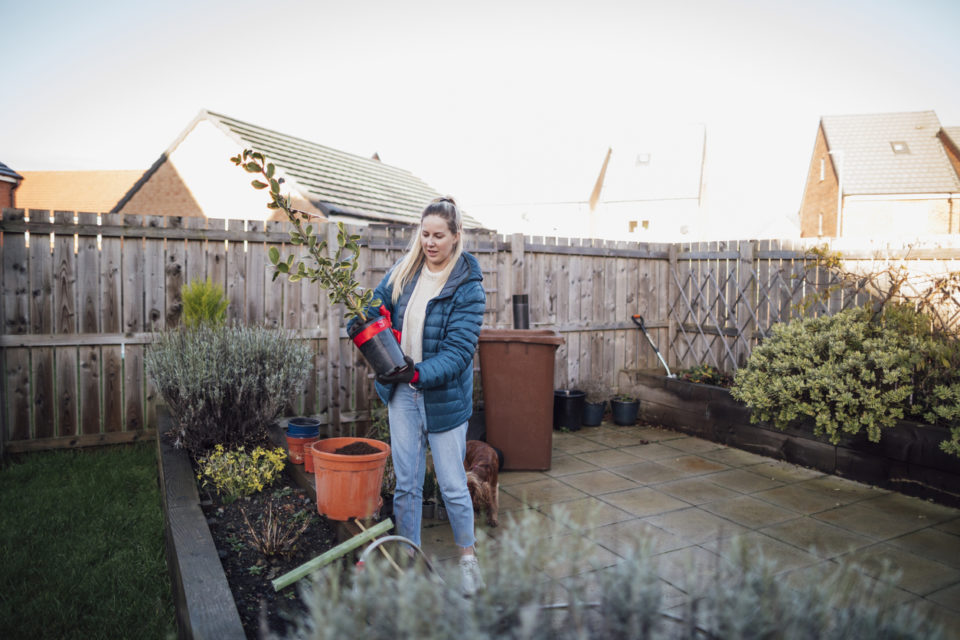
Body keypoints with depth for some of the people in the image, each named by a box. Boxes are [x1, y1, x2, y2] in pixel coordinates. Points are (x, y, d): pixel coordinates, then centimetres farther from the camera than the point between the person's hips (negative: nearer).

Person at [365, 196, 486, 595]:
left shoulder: (468, 286, -12)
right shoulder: (404, 272, 3)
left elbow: (460, 349, -17)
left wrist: (419, 373, -29)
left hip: (444, 396, -4)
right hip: (402, 394, 4)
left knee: (452, 484, 8)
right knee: (406, 483, 13)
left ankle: (467, 556, 31)